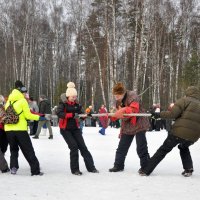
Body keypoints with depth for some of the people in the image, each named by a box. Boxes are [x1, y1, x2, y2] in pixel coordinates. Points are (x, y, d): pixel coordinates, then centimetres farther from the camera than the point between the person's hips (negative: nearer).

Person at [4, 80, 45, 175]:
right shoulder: (22, 101, -4)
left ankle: (13, 167, 5)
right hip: (20, 129, -5)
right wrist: (39, 117, 5)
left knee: (13, 149, 20)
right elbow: (28, 115, -5)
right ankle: (35, 170, 0)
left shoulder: (8, 101, 12)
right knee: (28, 150, 2)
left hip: (8, 129, 5)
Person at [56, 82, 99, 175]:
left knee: (82, 146, 1)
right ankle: (74, 169, 1)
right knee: (74, 146, -11)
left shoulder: (76, 104, 3)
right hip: (65, 129, -4)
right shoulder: (63, 104, -11)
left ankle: (90, 167, 8)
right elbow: (59, 113, -27)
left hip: (75, 128, 4)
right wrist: (71, 115, -36)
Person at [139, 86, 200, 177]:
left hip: (179, 132, -5)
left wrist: (158, 114, -3)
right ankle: (188, 169, 17)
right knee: (184, 148, 34)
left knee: (163, 150, 6)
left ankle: (146, 170, 7)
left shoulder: (185, 100, 0)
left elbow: (172, 114, -10)